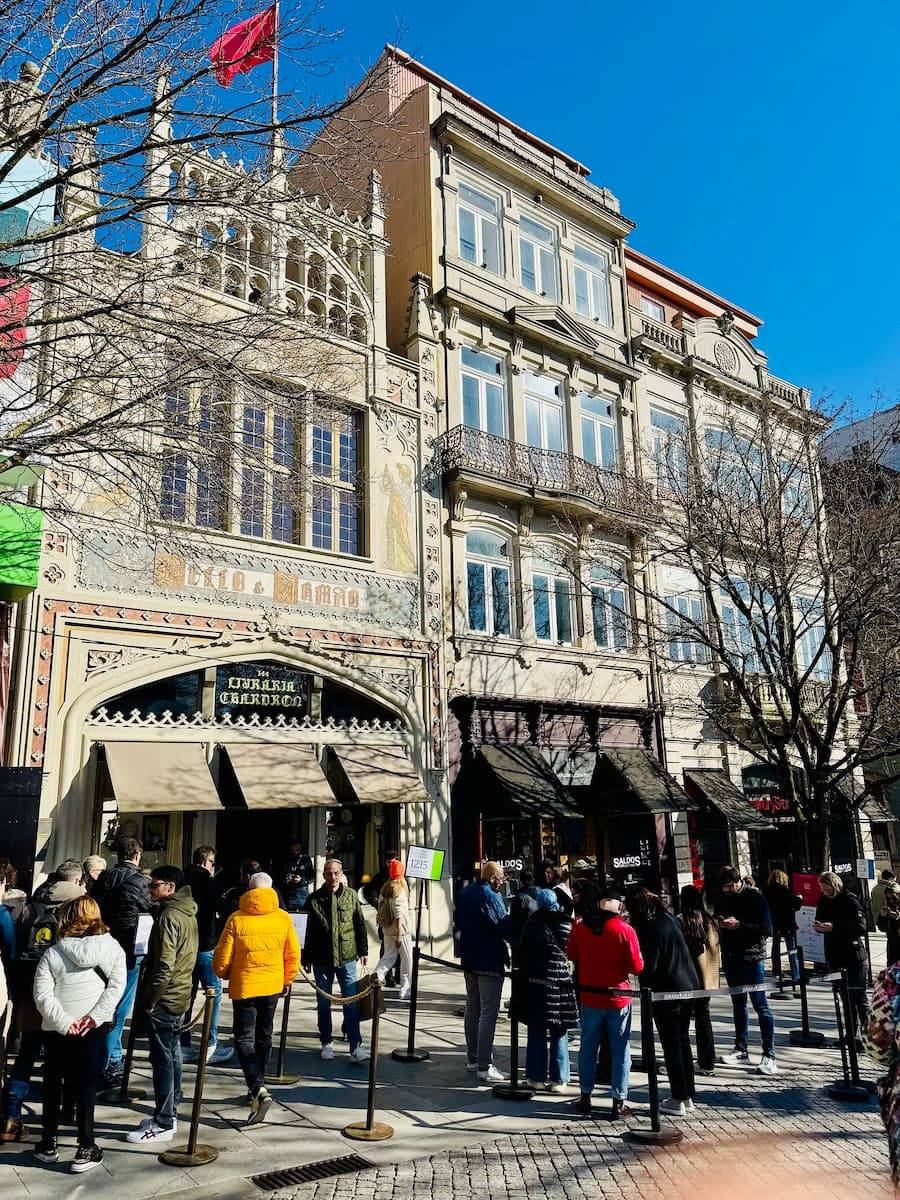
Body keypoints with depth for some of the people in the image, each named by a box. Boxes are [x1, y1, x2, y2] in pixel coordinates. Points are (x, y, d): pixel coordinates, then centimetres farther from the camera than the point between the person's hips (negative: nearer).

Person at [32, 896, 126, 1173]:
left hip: (57, 1030, 0)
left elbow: (42, 995, -11)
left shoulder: (52, 953, -3)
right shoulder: (112, 947, 0)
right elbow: (116, 986, -7)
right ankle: (86, 1148, 9)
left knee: (52, 1085, 18)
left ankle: (48, 1144, 28)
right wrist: (95, 1016, -9)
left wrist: (64, 1022, -12)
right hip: (93, 1029, 0)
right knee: (85, 1086, 8)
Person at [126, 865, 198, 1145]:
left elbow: (164, 965, -23)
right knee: (172, 1056, 17)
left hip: (164, 999, -9)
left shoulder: (168, 917, -19)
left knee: (163, 1060, -1)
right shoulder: (188, 914, 10)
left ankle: (163, 1124, 6)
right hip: (180, 996, 9)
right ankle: (169, 1113, 28)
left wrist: (149, 1000, -14)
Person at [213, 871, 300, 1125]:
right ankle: (257, 1088, 30)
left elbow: (222, 957, -7)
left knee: (245, 1040, 2)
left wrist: (223, 974, 15)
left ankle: (258, 1090, -16)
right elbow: (293, 954, 1)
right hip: (272, 986, 3)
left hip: (244, 986, -3)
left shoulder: (236, 919, -11)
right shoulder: (283, 918, -3)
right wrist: (286, 981, 17)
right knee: (264, 1037, 19)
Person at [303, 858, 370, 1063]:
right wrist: (307, 957, 2)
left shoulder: (351, 895, 1)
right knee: (323, 1003, 11)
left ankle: (355, 1046, 1)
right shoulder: (314, 899, -1)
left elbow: (360, 924, 7)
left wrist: (363, 951, 6)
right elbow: (307, 929, 2)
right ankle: (326, 1043, 25)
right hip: (322, 958, 1)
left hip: (347, 956, -1)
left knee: (351, 1002, -3)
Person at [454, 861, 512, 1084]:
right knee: (488, 1014, -4)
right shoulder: (490, 896, -19)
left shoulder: (465, 894, 8)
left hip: (469, 960, 9)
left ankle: (472, 1058, 27)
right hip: (489, 961, -9)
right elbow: (504, 929, -20)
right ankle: (484, 1067, -3)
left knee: (472, 1009, 18)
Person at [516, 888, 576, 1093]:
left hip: (538, 984, -1)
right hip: (563, 983, 2)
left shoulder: (532, 924, -5)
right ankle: (558, 1079, 14)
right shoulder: (568, 924, 0)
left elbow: (523, 955, -2)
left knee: (537, 1033, 8)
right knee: (559, 1034, 10)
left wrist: (523, 982, 7)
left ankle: (537, 1077, 13)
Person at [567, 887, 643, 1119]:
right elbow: (636, 967, -12)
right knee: (620, 1051, 10)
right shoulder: (625, 930, -16)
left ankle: (585, 1097, 22)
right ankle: (619, 1102, 14)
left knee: (588, 1048, 15)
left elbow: (571, 956, 7)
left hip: (589, 996, 2)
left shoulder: (579, 926, -7)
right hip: (618, 998, -2)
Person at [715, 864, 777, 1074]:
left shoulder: (755, 897, -10)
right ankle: (741, 1049, 24)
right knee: (738, 1004, 15)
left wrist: (739, 925, -20)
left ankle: (769, 1055, 1)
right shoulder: (723, 898, 6)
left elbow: (767, 929, -14)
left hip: (752, 958, -6)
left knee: (761, 1005, -4)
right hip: (730, 958, 6)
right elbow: (716, 921, 18)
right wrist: (720, 924, -5)